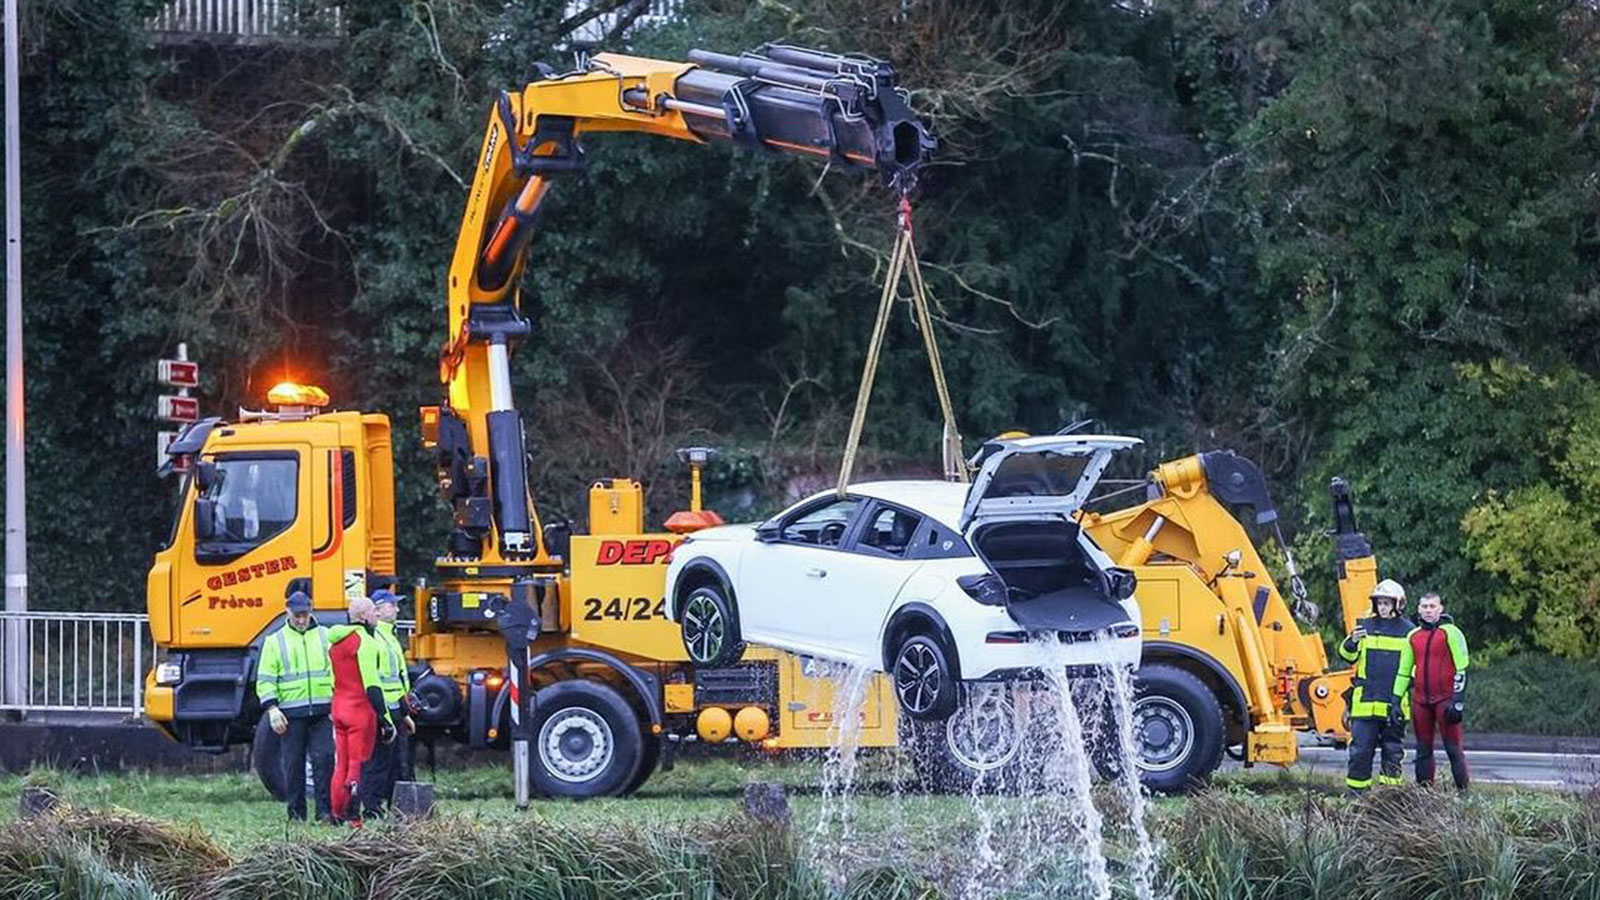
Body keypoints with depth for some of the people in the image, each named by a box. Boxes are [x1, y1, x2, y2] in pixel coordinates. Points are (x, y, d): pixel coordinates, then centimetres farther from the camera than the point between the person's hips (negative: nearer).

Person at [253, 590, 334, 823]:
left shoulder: (325, 637, 12)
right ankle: (296, 814, 8)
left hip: (321, 712, 1)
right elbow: (265, 679, 3)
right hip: (291, 714, -1)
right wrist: (272, 709, -8)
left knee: (325, 759, -7)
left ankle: (326, 810, -3)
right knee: (293, 764, 2)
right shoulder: (275, 641, 7)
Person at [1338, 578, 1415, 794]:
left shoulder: (1407, 631, 4)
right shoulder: (1366, 626, 10)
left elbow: (1413, 666, 5)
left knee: (1392, 750, 5)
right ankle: (1356, 792, 2)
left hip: (1393, 703, -1)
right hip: (1365, 702, 1)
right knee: (1360, 749, -2)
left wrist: (1399, 697, -4)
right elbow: (1348, 656, 8)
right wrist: (1351, 642, -16)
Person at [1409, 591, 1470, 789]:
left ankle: (1463, 791, -5)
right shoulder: (1413, 636, 14)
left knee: (1453, 749, -6)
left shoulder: (1450, 633, -4)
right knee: (1423, 750, 8)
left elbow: (1461, 670, -7)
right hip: (1420, 700, 6)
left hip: (1445, 699, -6)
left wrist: (1458, 701, -13)